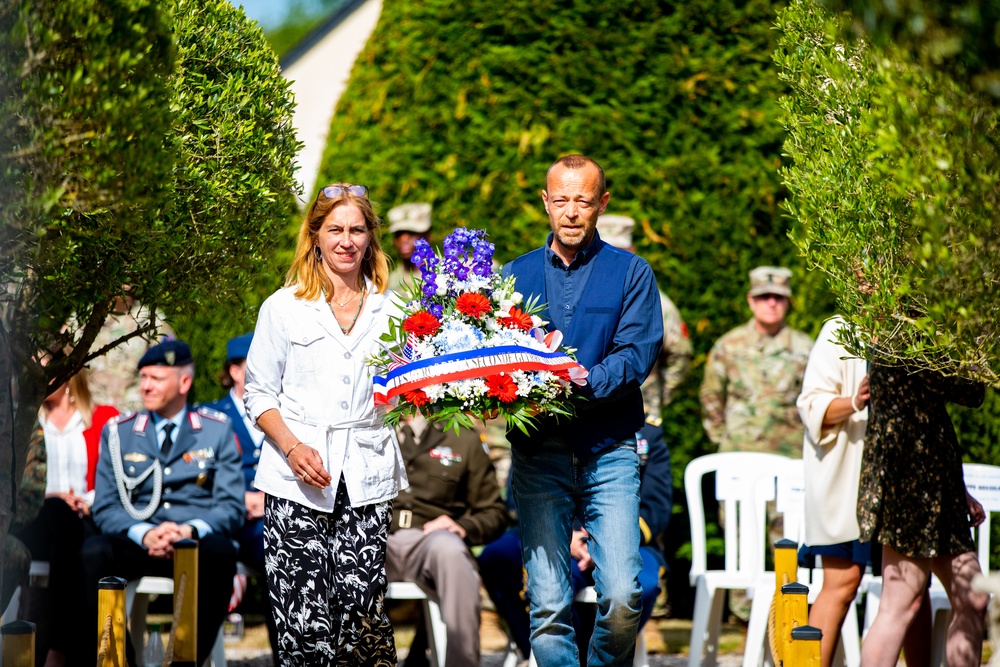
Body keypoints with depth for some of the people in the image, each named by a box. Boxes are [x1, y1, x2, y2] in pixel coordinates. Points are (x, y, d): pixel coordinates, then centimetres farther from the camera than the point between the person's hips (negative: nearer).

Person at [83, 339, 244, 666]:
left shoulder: (217, 429, 9)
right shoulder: (118, 432, 12)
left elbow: (231, 506, 3)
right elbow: (105, 507, 6)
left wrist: (190, 530, -18)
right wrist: (144, 534, -15)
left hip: (198, 543, -1)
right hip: (138, 546, 1)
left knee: (220, 553, -37)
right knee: (93, 552, -31)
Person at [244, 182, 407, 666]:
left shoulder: (390, 311, 11)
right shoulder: (284, 307, 7)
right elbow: (259, 393, 6)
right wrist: (293, 447, -10)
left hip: (366, 478, 1)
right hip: (297, 481, -1)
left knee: (361, 609, -8)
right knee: (303, 617, -8)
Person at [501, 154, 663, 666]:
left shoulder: (631, 273, 8)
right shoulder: (517, 274, 16)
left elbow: (636, 355, -4)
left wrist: (584, 383, -21)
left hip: (608, 450, -2)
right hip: (538, 448, 2)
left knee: (622, 596, -11)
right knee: (547, 602, -6)